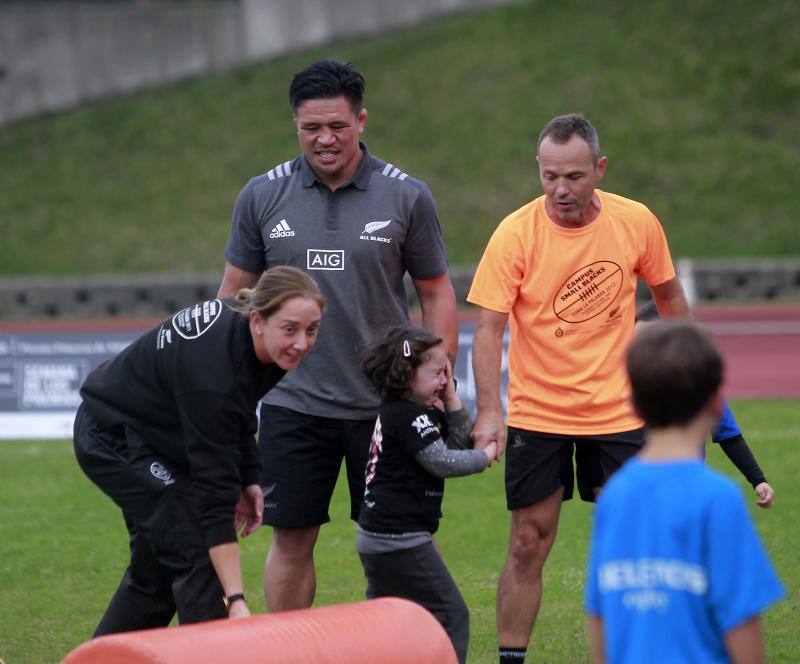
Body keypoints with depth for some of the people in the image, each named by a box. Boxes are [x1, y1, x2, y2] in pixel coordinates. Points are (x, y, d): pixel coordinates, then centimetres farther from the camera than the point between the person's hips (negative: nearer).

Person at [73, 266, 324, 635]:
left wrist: (249, 479, -4)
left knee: (157, 565, 16)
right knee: (196, 552, -18)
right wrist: (235, 601, -41)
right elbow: (214, 494, -38)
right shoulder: (211, 370, -38)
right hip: (116, 439, -9)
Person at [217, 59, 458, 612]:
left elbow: (436, 294, 5)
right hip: (293, 401, 1)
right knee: (292, 540, 5)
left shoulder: (407, 197, -2)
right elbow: (235, 293, 10)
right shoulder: (262, 196, 2)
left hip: (384, 401, -1)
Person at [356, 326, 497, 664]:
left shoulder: (394, 412, 15)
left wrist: (450, 398, 8)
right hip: (402, 540, -11)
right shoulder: (409, 417, -16)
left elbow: (460, 441, 16)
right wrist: (486, 456, -5)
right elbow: (443, 462, -20)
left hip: (375, 534, 11)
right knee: (450, 614, -6)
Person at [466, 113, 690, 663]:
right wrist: (488, 412, -26)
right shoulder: (515, 234, -13)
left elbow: (670, 298, 11)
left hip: (618, 412, 2)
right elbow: (489, 328, -16)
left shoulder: (638, 223, -6)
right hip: (536, 415, -2)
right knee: (529, 544, -1)